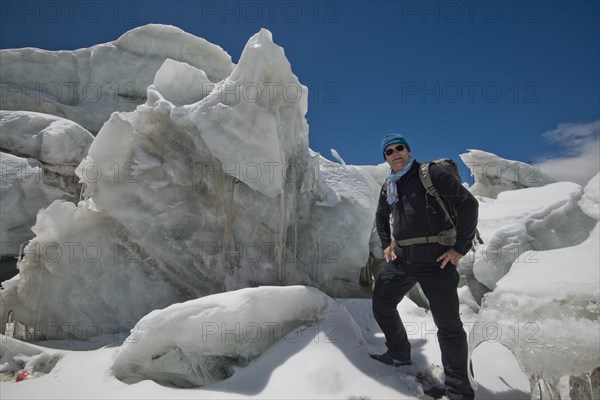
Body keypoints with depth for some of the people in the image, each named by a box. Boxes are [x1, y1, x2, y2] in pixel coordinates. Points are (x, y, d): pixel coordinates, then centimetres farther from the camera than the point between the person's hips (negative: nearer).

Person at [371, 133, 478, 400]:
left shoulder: (431, 173, -9)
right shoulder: (388, 187, 11)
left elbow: (468, 204, -13)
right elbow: (381, 216, 29)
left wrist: (460, 248, -13)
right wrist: (386, 244, 15)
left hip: (436, 261, -6)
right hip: (401, 260, 7)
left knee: (448, 325, -1)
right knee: (381, 305, 14)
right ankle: (399, 353, 37)